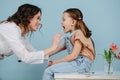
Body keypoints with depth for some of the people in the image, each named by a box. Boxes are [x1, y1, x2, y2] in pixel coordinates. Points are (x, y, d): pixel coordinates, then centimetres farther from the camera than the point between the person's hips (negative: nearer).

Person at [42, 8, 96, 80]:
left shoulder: (78, 34, -14)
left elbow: (73, 56, -18)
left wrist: (56, 62, -12)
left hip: (81, 64, -9)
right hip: (76, 62, 9)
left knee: (48, 71, -15)